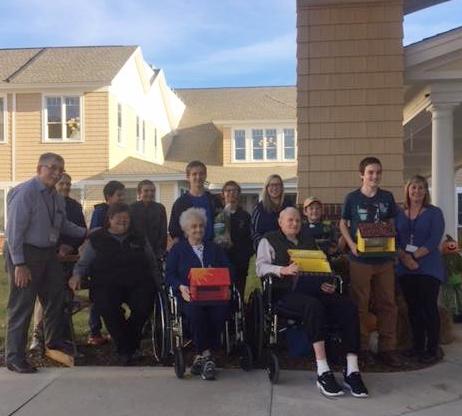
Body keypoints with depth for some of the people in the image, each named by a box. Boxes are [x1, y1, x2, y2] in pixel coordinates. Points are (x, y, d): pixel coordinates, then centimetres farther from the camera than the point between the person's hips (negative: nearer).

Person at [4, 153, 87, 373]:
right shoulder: (25, 192, -19)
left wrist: (86, 233, 8)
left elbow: (63, 224, 18)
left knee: (55, 297, 20)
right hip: (25, 254, -8)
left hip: (48, 253, 9)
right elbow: (14, 230, -22)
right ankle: (14, 357, 14)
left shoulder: (57, 197, 5)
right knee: (21, 305, -1)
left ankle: (54, 340, 42)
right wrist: (19, 264, -23)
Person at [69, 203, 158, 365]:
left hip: (138, 283, 1)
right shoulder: (97, 239, 14)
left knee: (143, 306, -28)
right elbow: (83, 263, 13)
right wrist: (77, 275, -7)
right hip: (106, 284, -1)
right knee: (109, 308, -32)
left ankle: (126, 347, -1)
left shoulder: (139, 239, 19)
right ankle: (124, 349, -9)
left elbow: (152, 265, 24)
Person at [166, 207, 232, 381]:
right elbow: (169, 275, 8)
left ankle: (202, 355, -18)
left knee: (222, 309, -32)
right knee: (195, 311, -36)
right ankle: (206, 356, -20)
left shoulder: (214, 248, 26)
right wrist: (181, 287, -12)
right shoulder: (177, 249, 20)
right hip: (189, 295, -1)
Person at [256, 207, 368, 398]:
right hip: (288, 291, -5)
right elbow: (261, 267, 0)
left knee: (349, 307, -23)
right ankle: (323, 373, -37)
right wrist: (284, 270, -19)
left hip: (316, 287, 5)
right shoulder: (269, 240, 14)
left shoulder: (308, 239, 30)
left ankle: (351, 371, -24)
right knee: (314, 306, -39)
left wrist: (327, 282, 2)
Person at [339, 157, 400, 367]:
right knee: (360, 304, 3)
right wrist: (351, 244, -9)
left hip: (384, 258, 3)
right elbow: (343, 224, 7)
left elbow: (392, 224, 15)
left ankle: (387, 348, 16)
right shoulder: (352, 198, 1)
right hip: (360, 258, -3)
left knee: (387, 304, 6)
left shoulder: (387, 197, 7)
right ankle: (362, 347, 14)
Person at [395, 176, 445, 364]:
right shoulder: (400, 214, 11)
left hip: (428, 268, -4)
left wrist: (415, 256, -14)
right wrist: (405, 258, -12)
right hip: (405, 269, 4)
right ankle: (418, 346, 19)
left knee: (429, 307, -3)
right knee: (413, 308, 9)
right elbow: (396, 240, 5)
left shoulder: (434, 213, 0)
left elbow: (434, 240, -9)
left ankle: (433, 349, 7)